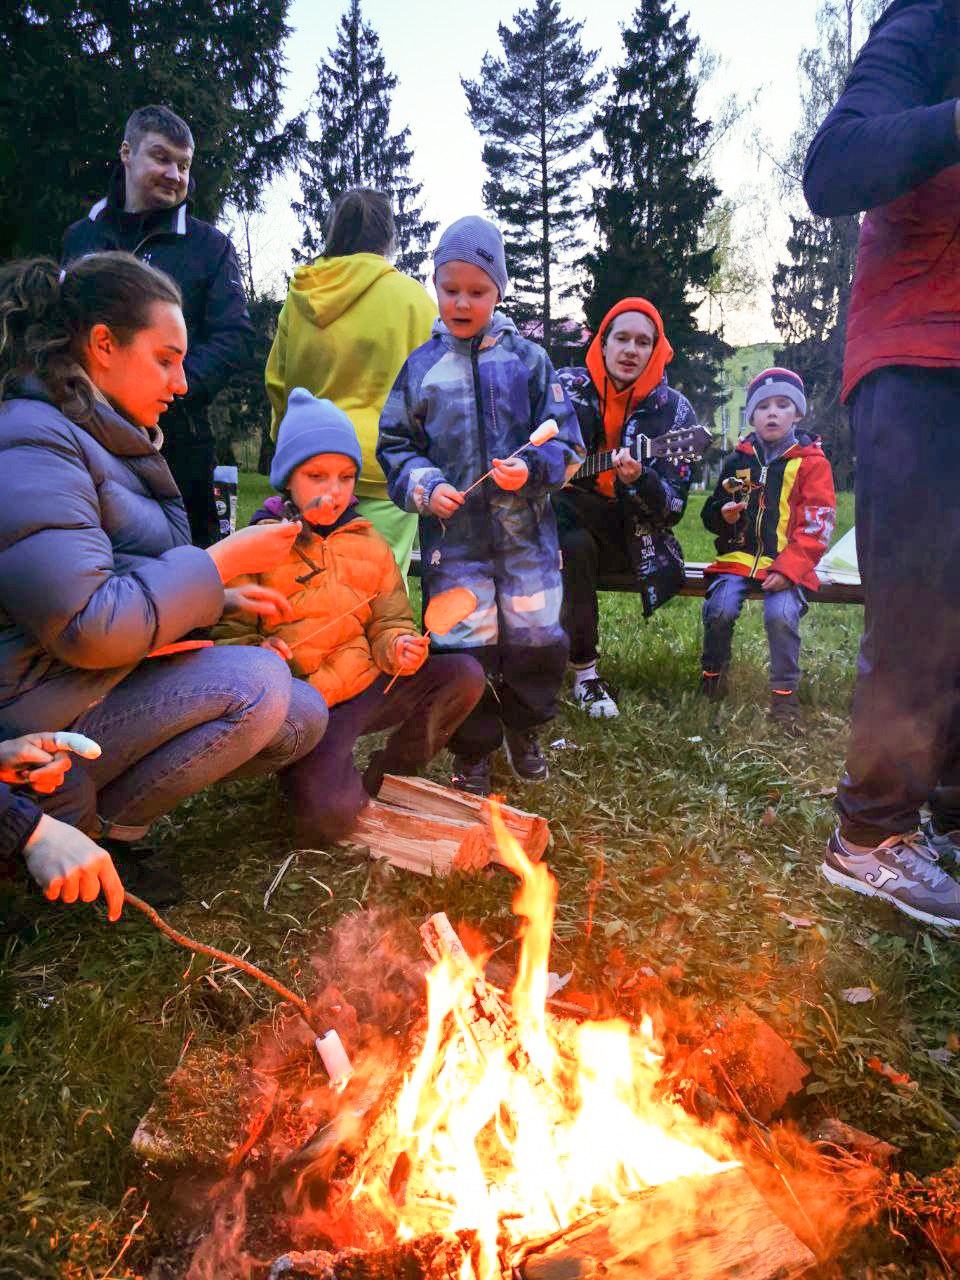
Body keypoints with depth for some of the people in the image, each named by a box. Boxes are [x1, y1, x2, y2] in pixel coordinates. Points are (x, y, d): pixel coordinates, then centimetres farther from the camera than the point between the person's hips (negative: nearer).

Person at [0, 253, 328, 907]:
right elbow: (88, 626, -28)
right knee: (256, 683, -26)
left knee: (305, 717, 2)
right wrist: (223, 562, -18)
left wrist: (223, 595, 7)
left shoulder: (101, 437, 15)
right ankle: (79, 830, -8)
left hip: (109, 682, 10)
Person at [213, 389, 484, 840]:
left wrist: (399, 646, -10)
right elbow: (228, 633, -3)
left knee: (465, 674, -14)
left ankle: (383, 779, 1)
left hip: (371, 688, 5)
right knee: (329, 814, -28)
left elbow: (389, 621, 14)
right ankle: (309, 776, 12)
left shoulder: (369, 544, 13)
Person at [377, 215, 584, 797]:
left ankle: (523, 727, 34)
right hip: (453, 534, 0)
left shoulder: (528, 360, 5)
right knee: (464, 645, 2)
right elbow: (395, 446, 8)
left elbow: (566, 441, 2)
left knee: (538, 636, 7)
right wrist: (424, 486, -10)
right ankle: (473, 753, 22)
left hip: (526, 531, 1)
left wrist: (531, 469, -17)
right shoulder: (420, 367, 6)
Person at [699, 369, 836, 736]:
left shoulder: (811, 463, 4)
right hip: (739, 555, 2)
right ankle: (713, 674, 4)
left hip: (787, 563, -2)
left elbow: (816, 526, -2)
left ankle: (784, 692, -8)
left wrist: (788, 568, -15)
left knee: (782, 614, -29)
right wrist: (724, 515, -7)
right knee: (720, 608, -24)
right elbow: (711, 512, 19)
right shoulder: (738, 459, 14)